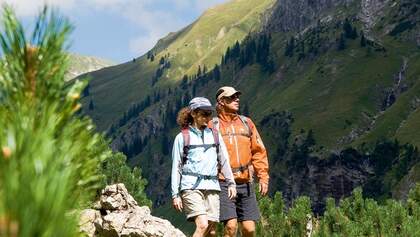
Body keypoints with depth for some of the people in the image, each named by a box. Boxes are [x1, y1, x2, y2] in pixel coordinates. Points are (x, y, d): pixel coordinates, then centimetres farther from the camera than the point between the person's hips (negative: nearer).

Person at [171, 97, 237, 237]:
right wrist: (175, 194, 1)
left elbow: (224, 160, 18)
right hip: (191, 187, -4)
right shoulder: (182, 137, 4)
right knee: (202, 225, -20)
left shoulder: (215, 135, 15)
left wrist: (231, 183, 9)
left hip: (212, 186, 4)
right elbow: (176, 167, 5)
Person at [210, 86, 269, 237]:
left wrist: (263, 177, 4)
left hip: (246, 183, 4)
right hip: (224, 183, -4)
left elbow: (258, 151, 12)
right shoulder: (213, 125, 2)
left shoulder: (246, 123, 13)